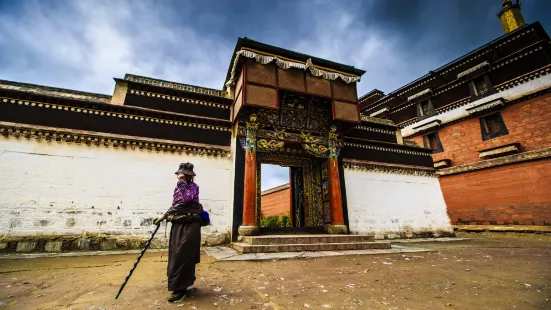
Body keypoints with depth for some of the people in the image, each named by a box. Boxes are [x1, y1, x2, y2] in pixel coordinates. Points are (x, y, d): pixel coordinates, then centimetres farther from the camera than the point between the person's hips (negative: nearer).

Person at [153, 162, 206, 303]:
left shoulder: (194, 187, -5)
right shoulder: (178, 187, 13)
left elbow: (187, 198, -24)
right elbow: (174, 206, 18)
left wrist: (183, 183, -17)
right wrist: (163, 217, 10)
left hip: (190, 225, -7)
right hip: (178, 225, 7)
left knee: (184, 255, -5)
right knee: (176, 255, 11)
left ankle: (180, 289, 4)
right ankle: (181, 286, 26)